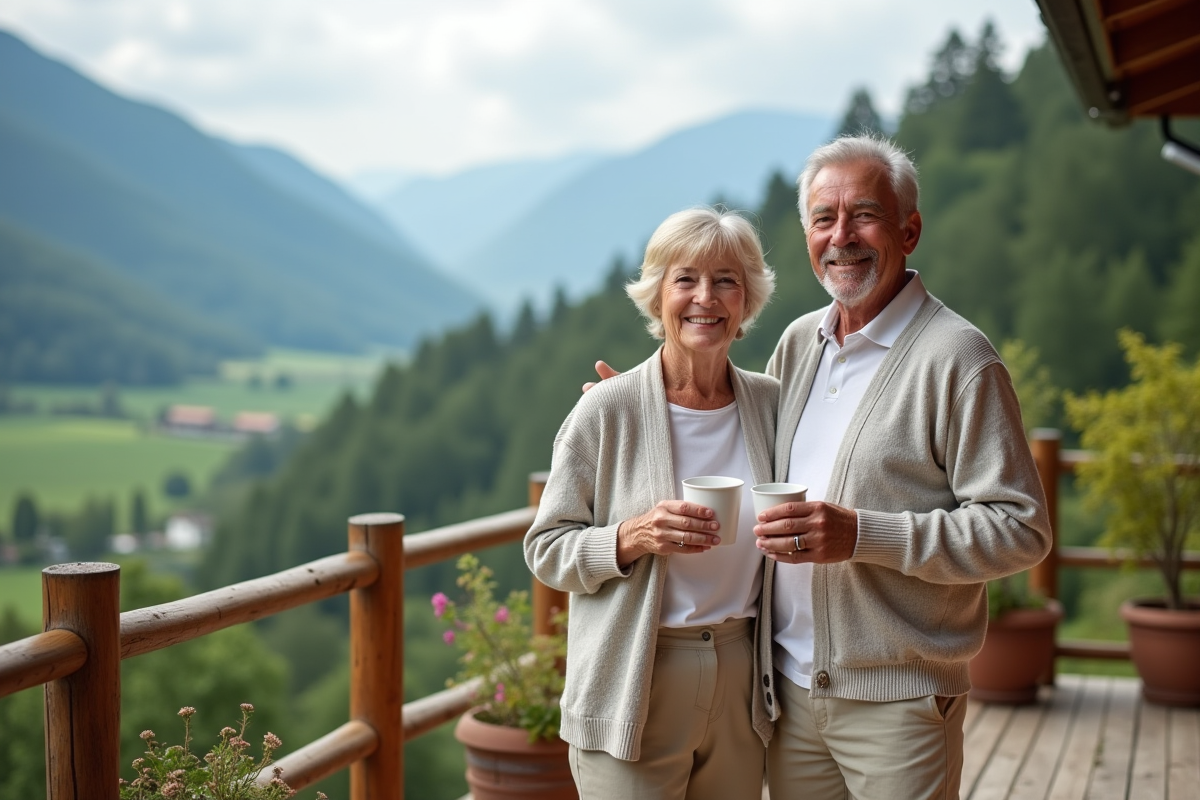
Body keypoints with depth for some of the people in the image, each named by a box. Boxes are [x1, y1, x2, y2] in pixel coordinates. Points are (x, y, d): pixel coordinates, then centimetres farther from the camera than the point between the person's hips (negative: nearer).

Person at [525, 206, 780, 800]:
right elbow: (545, 549, -7)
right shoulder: (606, 409, -9)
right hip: (633, 695, -4)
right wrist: (631, 537, -22)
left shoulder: (770, 403, 3)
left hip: (741, 681, 4)